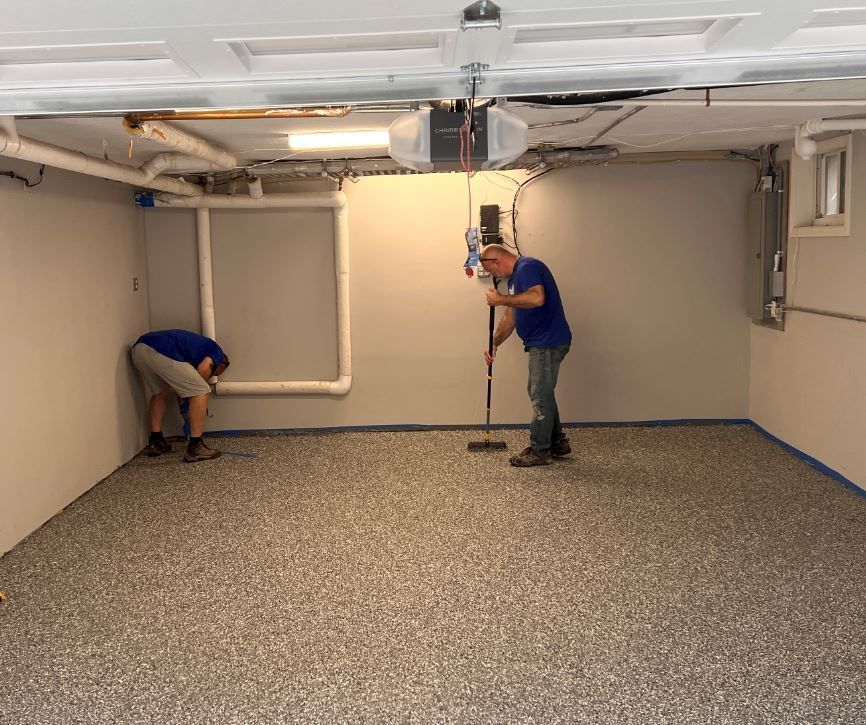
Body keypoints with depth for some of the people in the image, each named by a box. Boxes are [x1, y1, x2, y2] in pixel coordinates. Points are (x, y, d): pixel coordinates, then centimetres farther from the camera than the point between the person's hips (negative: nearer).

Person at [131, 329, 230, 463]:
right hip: (162, 352, -8)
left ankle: (155, 442, 28)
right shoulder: (217, 352, 21)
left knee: (159, 393, 31)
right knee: (200, 392, 5)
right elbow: (203, 369, -2)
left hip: (138, 348, 8)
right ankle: (195, 447, 4)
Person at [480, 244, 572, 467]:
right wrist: (494, 344, 14)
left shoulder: (527, 267, -15)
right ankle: (557, 443, 28)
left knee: (541, 396, -2)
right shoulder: (515, 276, 17)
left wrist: (501, 299, -23)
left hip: (548, 343, -11)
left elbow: (537, 298, -34)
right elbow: (510, 317, 22)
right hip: (541, 343, 11)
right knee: (541, 393, 18)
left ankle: (539, 451, 8)